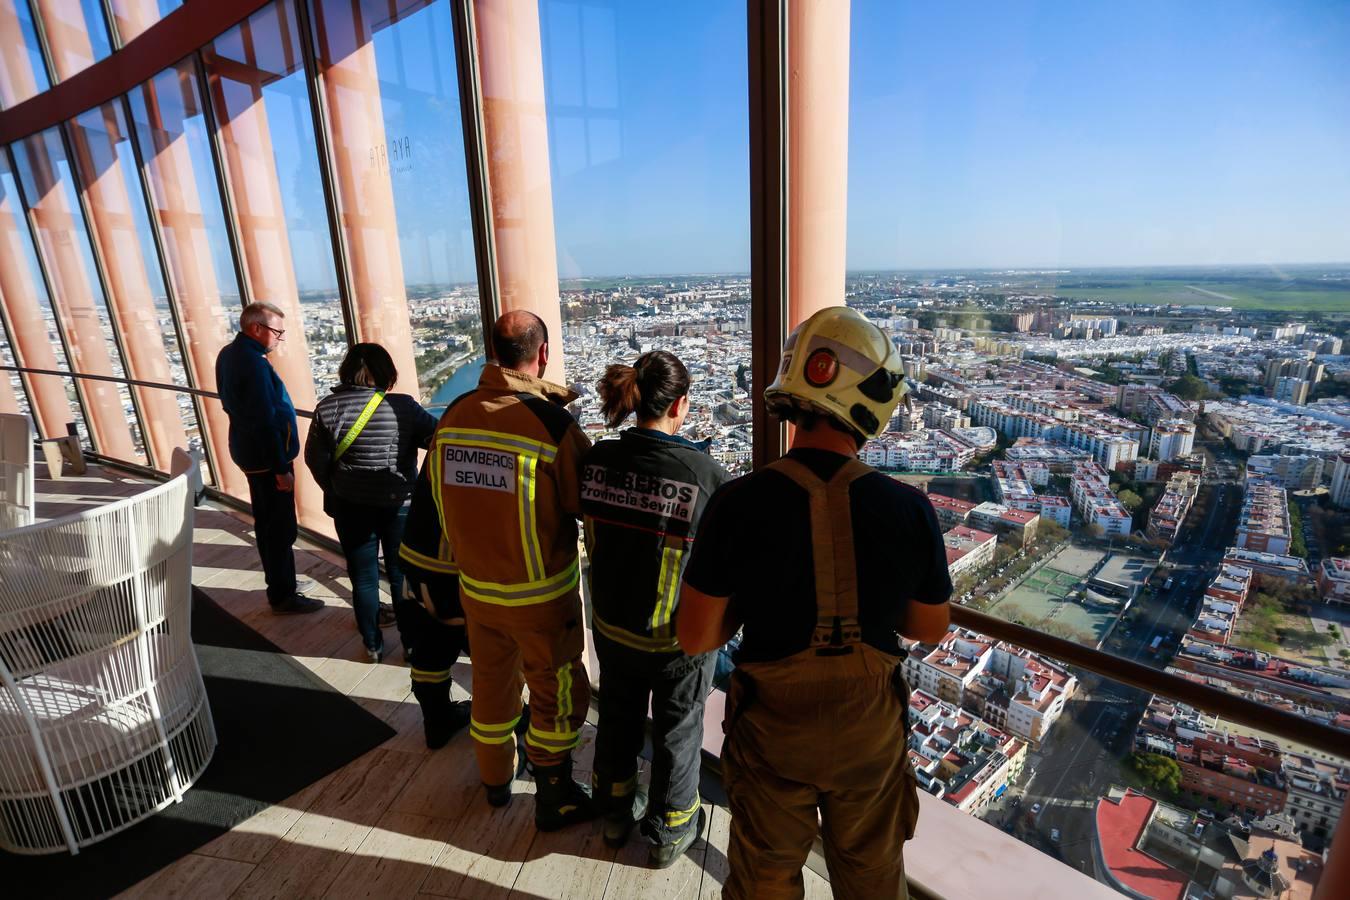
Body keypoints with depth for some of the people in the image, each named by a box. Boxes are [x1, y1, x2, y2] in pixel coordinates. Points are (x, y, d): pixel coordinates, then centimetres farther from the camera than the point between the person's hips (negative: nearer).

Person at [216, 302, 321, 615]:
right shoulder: (253, 363, -24)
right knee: (281, 529, 1)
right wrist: (281, 468, -20)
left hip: (250, 451, 10)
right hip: (268, 457, -10)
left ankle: (278, 586, 33)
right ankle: (283, 596, 13)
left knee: (267, 524, 19)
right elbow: (265, 422, -25)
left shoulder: (229, 354, 8)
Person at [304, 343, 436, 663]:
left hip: (351, 507, 1)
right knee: (403, 573, 16)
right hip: (399, 504, -1)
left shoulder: (327, 408, -9)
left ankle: (373, 645, 29)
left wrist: (334, 492, 11)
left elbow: (315, 459, -3)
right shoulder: (403, 406, -15)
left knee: (363, 577, 16)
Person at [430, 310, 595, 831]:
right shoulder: (553, 422, -24)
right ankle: (553, 801, 32)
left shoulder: (454, 415, -7)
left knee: (491, 683, 25)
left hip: (474, 587, 6)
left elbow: (440, 491, 3)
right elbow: (589, 506, -16)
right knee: (558, 696, 15)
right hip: (540, 595, -5)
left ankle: (495, 781, 47)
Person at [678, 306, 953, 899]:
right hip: (869, 726, 2)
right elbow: (931, 629, -3)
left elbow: (695, 637, -15)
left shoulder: (739, 503, -24)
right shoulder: (909, 509, -19)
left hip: (772, 724, -1)